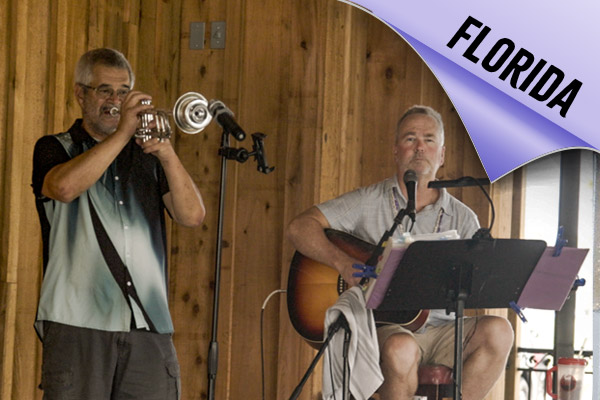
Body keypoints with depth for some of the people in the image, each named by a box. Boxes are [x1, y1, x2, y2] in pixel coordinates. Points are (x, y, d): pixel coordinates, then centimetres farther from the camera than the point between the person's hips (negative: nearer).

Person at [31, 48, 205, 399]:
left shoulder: (146, 156, 18)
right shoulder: (54, 149, 10)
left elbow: (192, 216, 4)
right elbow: (64, 187, -15)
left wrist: (167, 155, -10)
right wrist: (122, 132, -13)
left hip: (149, 327, 3)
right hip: (78, 324, -3)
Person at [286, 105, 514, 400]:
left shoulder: (462, 219, 13)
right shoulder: (368, 202, 6)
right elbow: (298, 228, -2)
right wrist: (344, 264, -17)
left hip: (440, 326, 3)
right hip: (380, 325, -3)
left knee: (497, 331, -25)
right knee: (401, 349, -38)